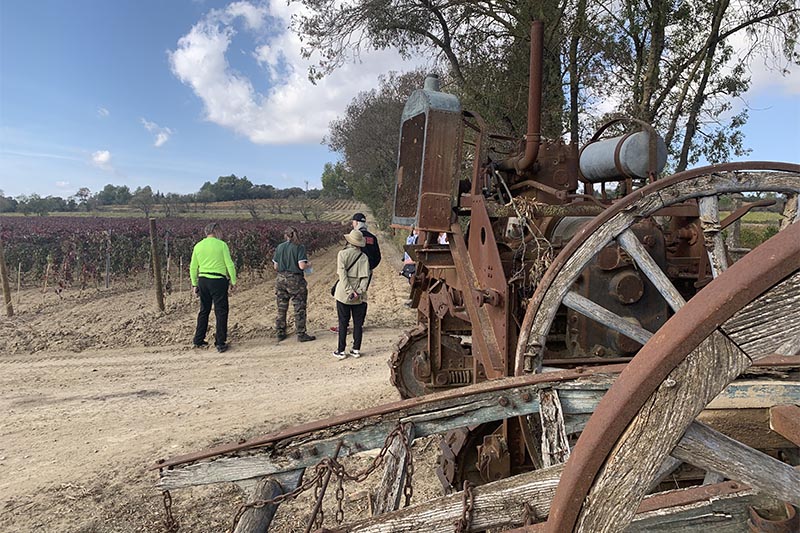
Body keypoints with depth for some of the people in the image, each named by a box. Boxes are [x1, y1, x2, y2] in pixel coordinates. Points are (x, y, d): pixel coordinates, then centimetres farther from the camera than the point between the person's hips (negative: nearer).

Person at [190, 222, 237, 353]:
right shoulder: (221, 245, -6)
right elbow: (230, 265, -9)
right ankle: (220, 343, 2)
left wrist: (194, 284, 19)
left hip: (203, 280, 5)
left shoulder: (198, 246, 8)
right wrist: (233, 281, 0)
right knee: (221, 312, 2)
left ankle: (198, 340, 25)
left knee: (204, 311, 18)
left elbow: (193, 267, 11)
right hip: (218, 281, -5)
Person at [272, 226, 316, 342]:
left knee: (281, 308, 14)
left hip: (281, 279, 4)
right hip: (295, 280, -4)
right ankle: (301, 334, 8)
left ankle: (280, 333, 21)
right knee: (299, 309, 5)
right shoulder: (299, 247, -10)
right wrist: (309, 264, 3)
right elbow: (302, 266, -17)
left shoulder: (279, 247, 3)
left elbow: (275, 266, 5)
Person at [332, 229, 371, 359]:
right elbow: (365, 276, -9)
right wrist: (359, 291, -13)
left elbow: (342, 274, -15)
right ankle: (356, 350, 15)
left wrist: (349, 291, -17)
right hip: (359, 296, 2)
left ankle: (341, 351, 12)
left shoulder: (342, 254, -6)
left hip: (343, 294, -1)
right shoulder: (364, 257, 1)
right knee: (358, 323, 11)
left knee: (343, 323, 7)